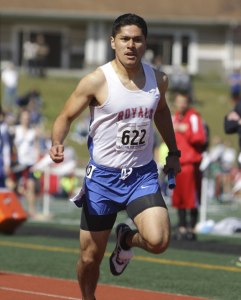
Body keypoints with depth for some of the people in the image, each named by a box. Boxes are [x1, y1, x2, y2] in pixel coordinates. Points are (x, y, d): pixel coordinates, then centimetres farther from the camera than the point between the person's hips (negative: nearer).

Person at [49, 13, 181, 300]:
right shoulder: (97, 81, -12)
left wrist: (173, 152, 23)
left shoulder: (158, 80, 1)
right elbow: (66, 116, -5)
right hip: (103, 176, -2)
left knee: (157, 241, -20)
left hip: (143, 174, 2)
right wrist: (57, 144, -25)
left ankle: (127, 239, 17)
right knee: (90, 256, 4)